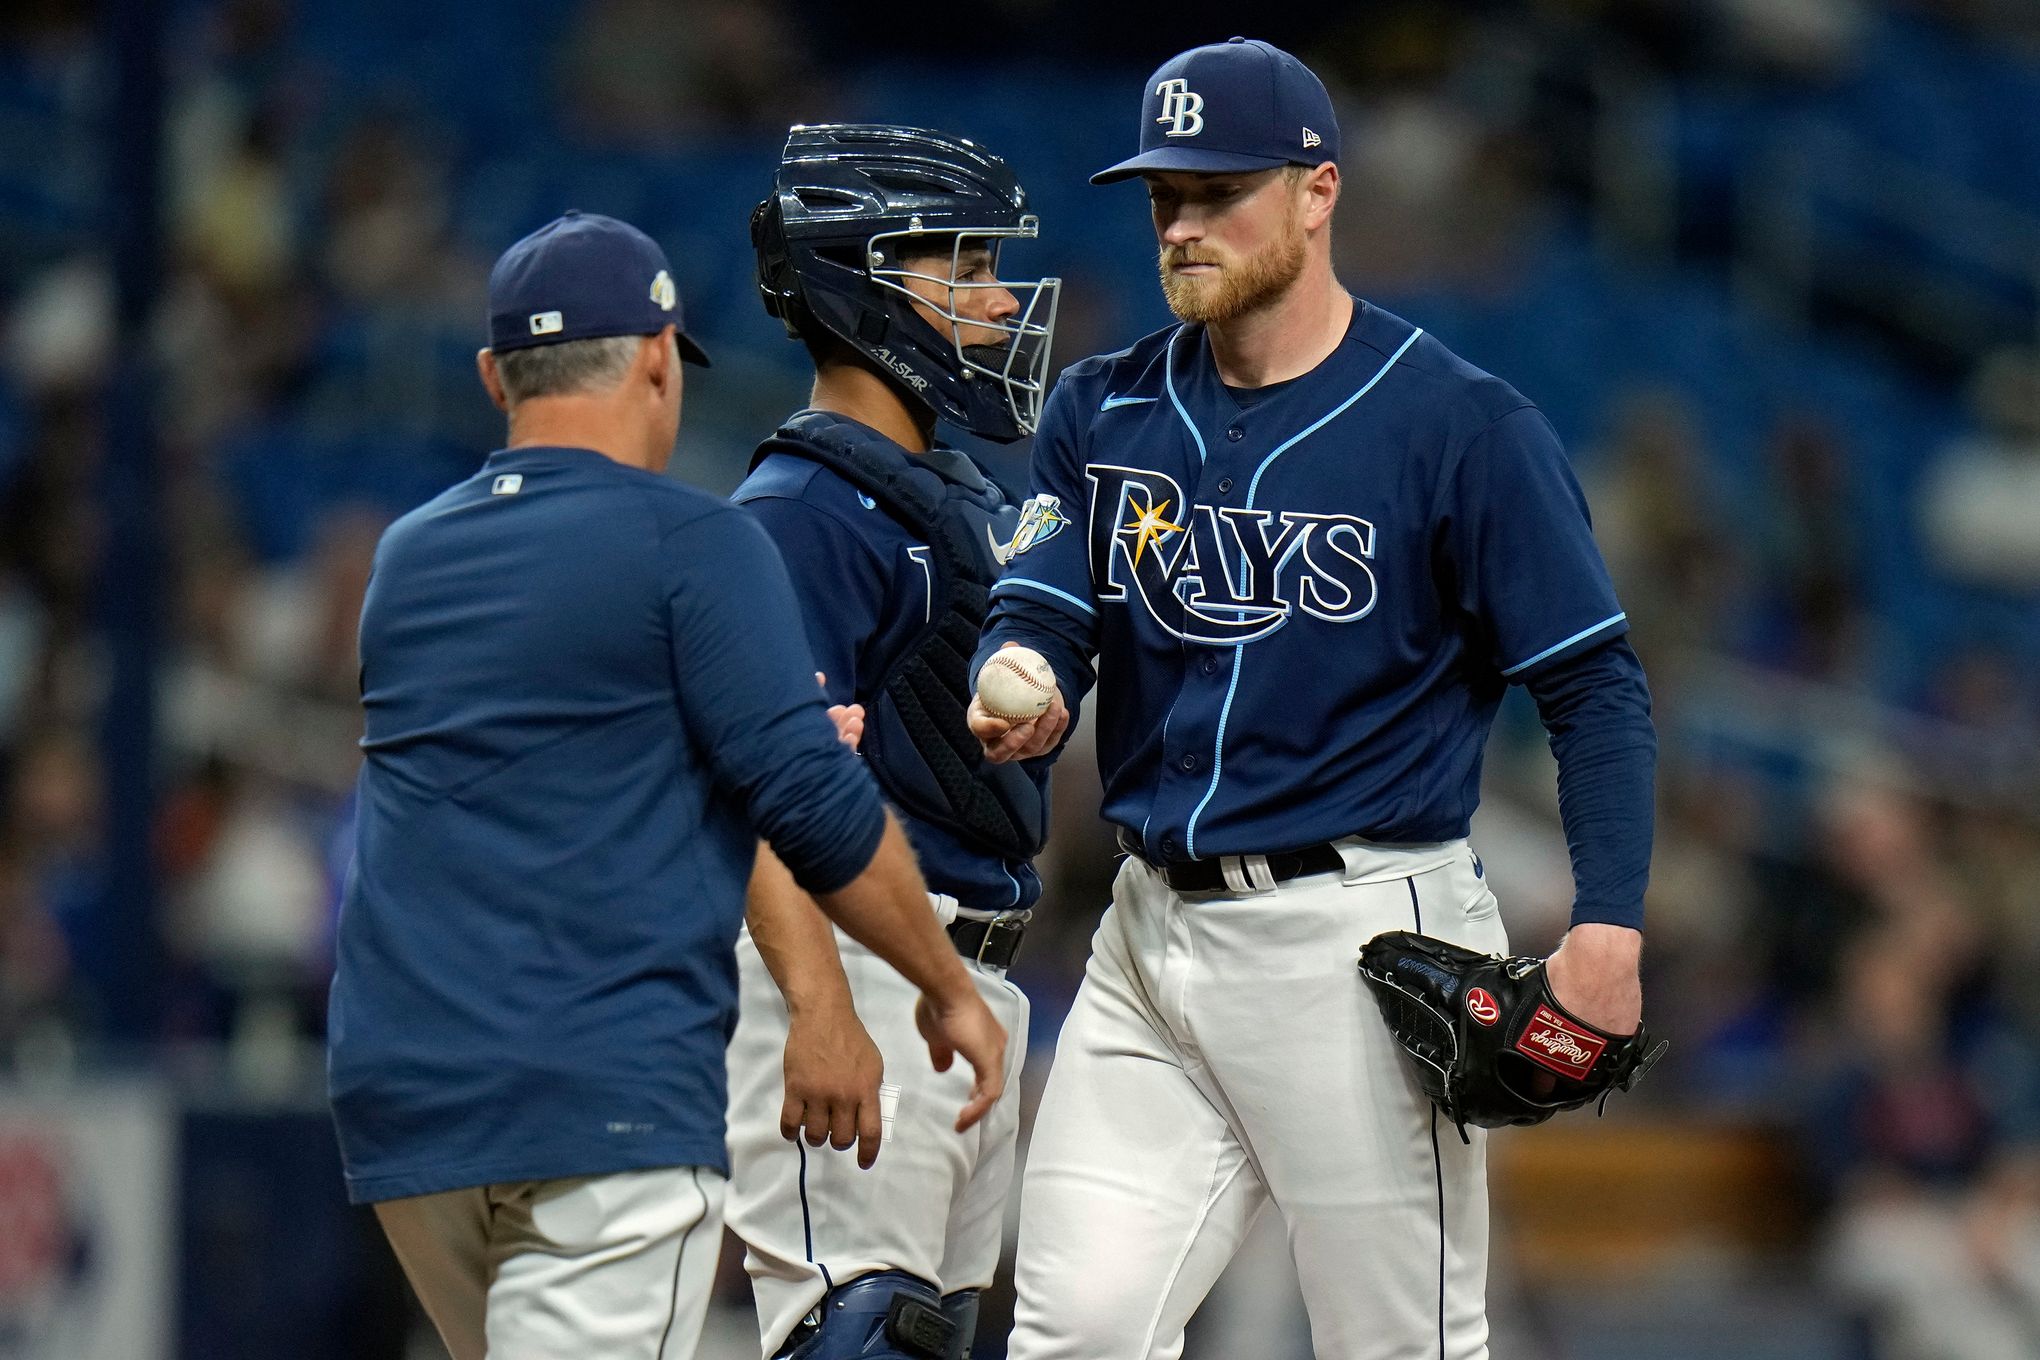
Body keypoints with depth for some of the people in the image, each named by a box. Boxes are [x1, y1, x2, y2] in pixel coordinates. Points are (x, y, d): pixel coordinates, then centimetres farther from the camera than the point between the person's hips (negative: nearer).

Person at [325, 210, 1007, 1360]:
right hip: (607, 1097, -7)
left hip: (395, 1094, 7)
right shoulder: (692, 542, -3)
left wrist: (798, 728, 38)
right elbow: (812, 809, -8)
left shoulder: (405, 557, 17)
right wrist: (950, 991, 5)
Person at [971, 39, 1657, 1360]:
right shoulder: (1106, 413, 10)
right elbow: (1042, 611, 3)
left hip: (1362, 938, -5)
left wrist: (1608, 928, -18)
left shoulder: (1460, 425, -6)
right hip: (1152, 929, 5)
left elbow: (1595, 685, -7)